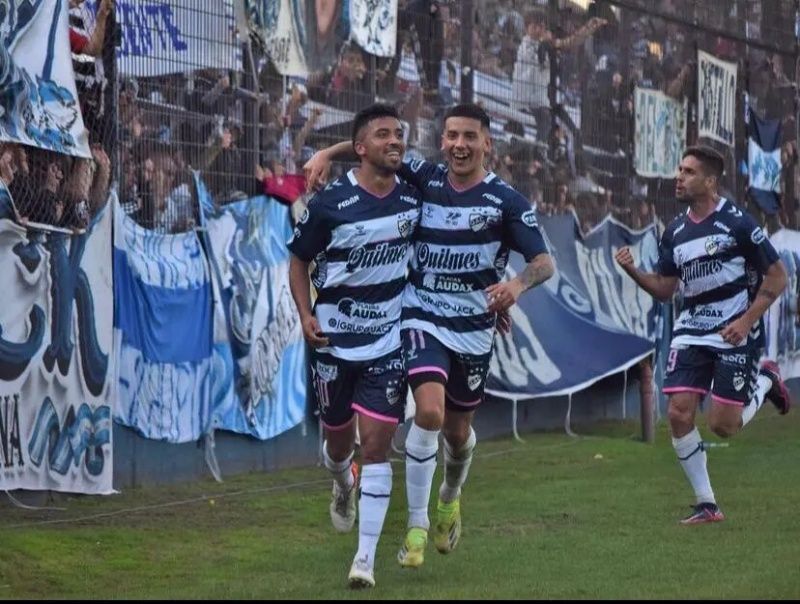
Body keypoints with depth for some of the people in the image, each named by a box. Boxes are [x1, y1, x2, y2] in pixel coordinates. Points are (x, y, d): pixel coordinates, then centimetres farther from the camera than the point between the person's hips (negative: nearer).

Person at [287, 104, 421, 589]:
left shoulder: (414, 198, -2)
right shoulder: (330, 203, -12)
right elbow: (299, 259, 0)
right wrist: (305, 314, -13)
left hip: (388, 343, 1)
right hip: (334, 343, -1)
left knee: (377, 445, -8)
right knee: (339, 440, 13)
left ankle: (366, 559, -3)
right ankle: (344, 485, 52)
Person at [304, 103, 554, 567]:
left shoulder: (505, 200, -7)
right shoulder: (424, 179, -2)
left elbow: (544, 261, -10)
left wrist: (517, 285, -32)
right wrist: (327, 154, -11)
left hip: (475, 329, 1)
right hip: (424, 319, -1)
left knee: (458, 430, 14)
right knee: (430, 411, -22)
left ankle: (451, 498, 48)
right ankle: (417, 526, -10)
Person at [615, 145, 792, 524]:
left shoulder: (736, 222, -10)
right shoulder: (675, 232, 8)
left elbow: (777, 276, -8)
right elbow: (664, 289, 14)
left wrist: (747, 320, -17)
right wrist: (632, 271, -5)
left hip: (734, 333, -5)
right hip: (691, 332, 5)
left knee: (722, 426, -8)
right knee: (679, 414, -9)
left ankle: (765, 380, 24)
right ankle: (706, 504, 4)